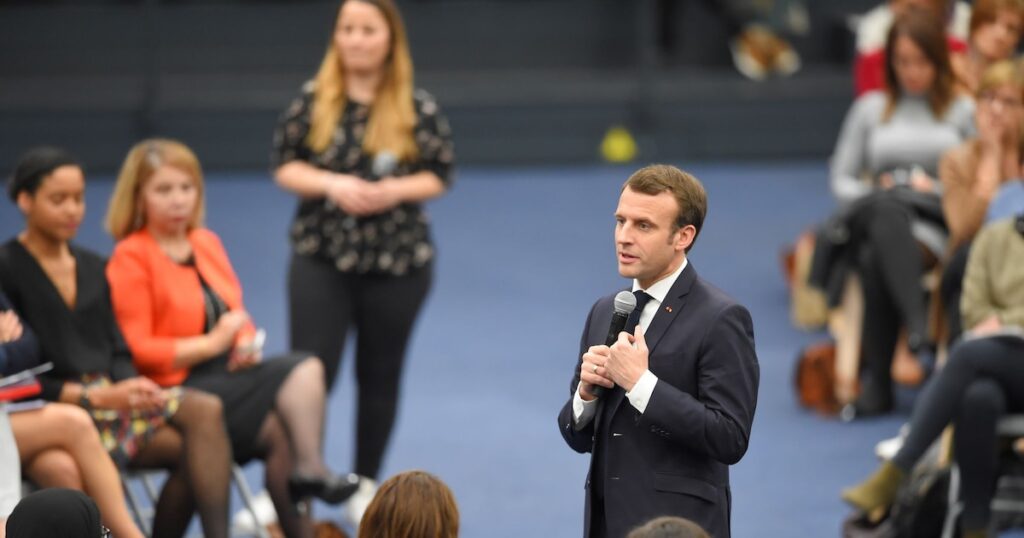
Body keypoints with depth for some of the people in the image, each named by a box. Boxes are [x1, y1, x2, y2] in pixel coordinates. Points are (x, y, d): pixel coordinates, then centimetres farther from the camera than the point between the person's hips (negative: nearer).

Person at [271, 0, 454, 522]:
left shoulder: (417, 108, -3)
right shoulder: (313, 100, -3)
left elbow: (439, 175, 1)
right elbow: (285, 166, 0)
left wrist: (395, 190, -18)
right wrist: (331, 184, -18)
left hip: (398, 261, 1)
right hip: (321, 258, -1)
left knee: (380, 374, 12)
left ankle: (365, 485, 25)